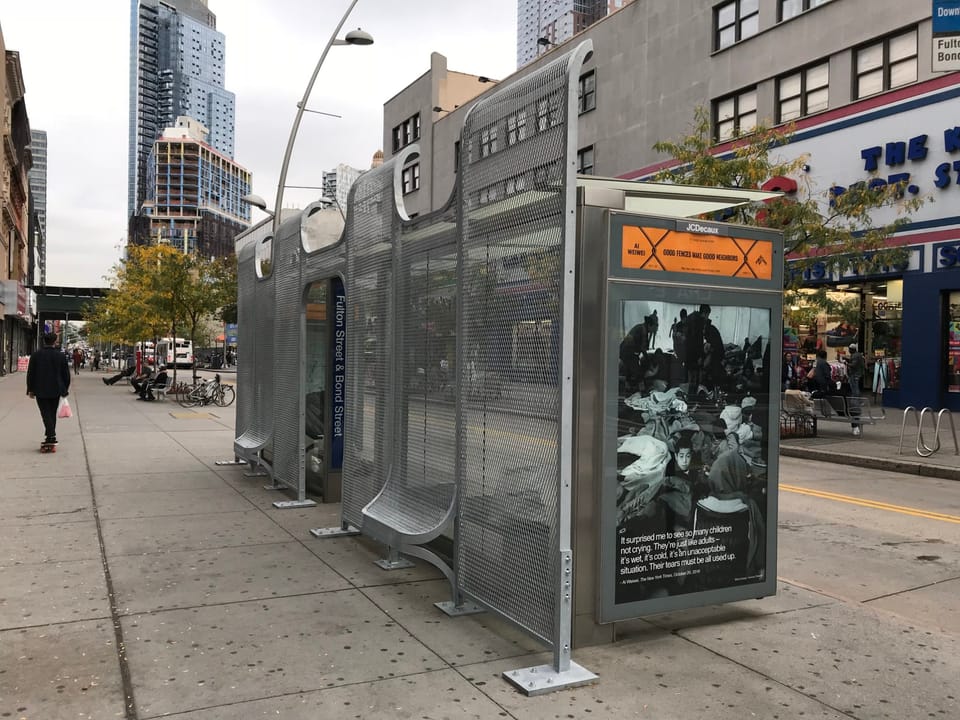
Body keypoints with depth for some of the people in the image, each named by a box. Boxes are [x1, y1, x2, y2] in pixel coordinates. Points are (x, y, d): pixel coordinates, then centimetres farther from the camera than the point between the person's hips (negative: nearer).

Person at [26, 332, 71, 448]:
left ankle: (51, 435, -17)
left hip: (40, 390, -1)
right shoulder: (61, 356, -3)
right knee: (52, 413, 14)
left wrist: (31, 389, 9)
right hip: (56, 390, 1)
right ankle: (49, 435, 19)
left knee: (46, 413, -2)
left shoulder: (35, 355, -3)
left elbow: (30, 373, 1)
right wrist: (65, 389, 13)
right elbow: (66, 374, 1)